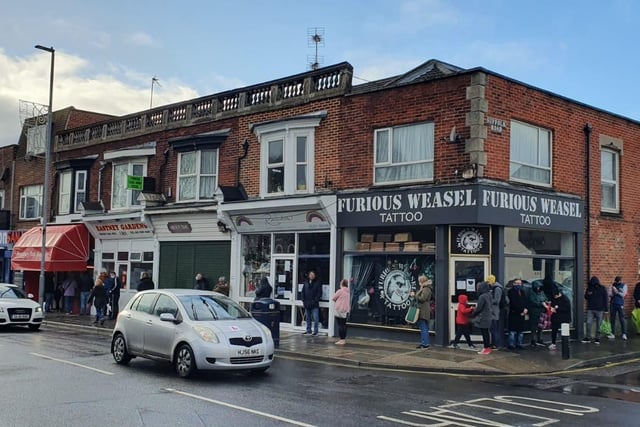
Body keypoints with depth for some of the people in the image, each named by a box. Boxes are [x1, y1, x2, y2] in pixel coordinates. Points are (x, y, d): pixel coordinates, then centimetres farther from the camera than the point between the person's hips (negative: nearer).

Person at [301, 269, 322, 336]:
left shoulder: (317, 283, -1)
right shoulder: (306, 283, 11)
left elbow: (319, 293, -5)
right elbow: (303, 292, 14)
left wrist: (315, 301, -13)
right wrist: (304, 301, 3)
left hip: (314, 305, -4)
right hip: (307, 304, 5)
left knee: (315, 318, -6)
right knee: (308, 318, 12)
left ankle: (315, 331, -1)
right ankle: (308, 331, 20)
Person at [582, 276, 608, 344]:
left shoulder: (602, 289, -3)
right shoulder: (589, 288, 4)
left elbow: (605, 299, -1)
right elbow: (586, 297, 12)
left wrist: (605, 309, -4)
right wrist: (588, 294, -12)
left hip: (600, 310, -2)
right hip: (590, 309, 2)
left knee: (598, 325, 4)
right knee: (588, 323, -5)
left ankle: (597, 338, 11)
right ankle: (587, 337, 2)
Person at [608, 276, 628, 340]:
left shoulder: (624, 285, -1)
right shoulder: (613, 285, 7)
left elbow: (623, 294, -10)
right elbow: (609, 294, 2)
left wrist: (617, 292, -20)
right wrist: (613, 293, -16)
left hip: (620, 304, -3)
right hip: (613, 304, 3)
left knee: (622, 319, -5)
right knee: (612, 319, 6)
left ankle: (624, 334, 0)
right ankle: (613, 334, 13)